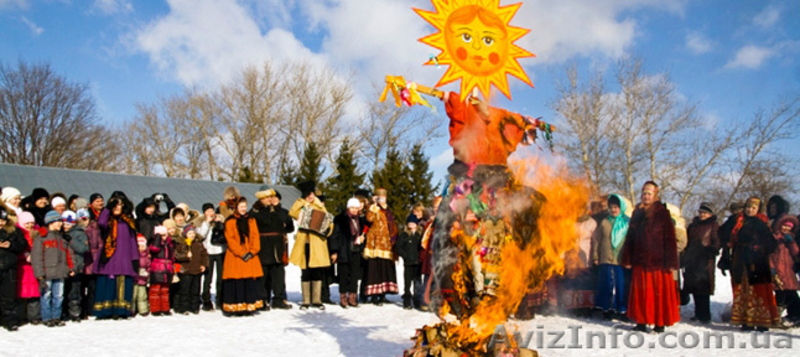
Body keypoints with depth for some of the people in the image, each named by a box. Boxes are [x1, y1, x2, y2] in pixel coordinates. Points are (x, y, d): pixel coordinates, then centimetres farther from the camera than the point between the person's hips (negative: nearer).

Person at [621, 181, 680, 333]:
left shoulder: (662, 213, -2)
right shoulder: (637, 213, 12)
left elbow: (670, 239, -6)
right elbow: (630, 238, 14)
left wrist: (671, 262, -11)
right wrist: (627, 259, 9)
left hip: (658, 262, -5)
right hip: (640, 261, 5)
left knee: (659, 292, 1)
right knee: (640, 292, 6)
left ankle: (660, 323, 10)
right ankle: (641, 322, 14)